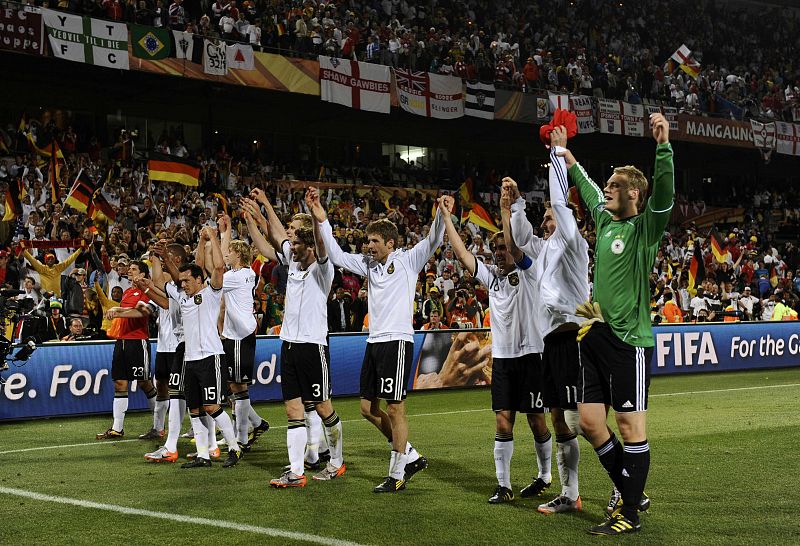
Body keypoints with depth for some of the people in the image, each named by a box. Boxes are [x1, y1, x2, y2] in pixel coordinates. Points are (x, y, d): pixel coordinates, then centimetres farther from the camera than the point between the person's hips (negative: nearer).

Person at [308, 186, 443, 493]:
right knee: (368, 408, 9)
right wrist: (321, 220, 8)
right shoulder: (369, 264, 15)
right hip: (374, 341, 8)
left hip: (397, 341, -8)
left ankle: (397, 474, 6)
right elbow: (336, 256, 15)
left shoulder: (407, 260, -2)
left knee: (394, 409, -4)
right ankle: (411, 456, 21)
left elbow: (433, 241, -12)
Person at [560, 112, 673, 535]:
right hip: (596, 336, 8)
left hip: (628, 339, -8)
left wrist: (663, 147, -34)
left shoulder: (644, 228, -6)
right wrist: (572, 166, 46)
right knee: (589, 421, 7)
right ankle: (632, 493, 24)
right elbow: (590, 193, 35)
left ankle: (630, 514, 7)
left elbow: (664, 195, -25)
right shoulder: (605, 221, 14)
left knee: (630, 423, -2)